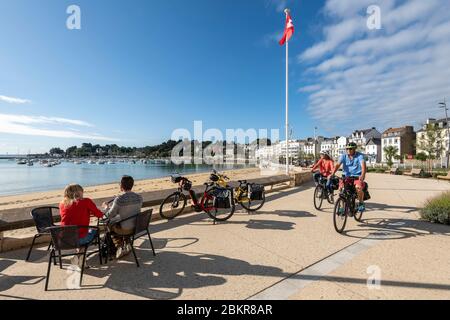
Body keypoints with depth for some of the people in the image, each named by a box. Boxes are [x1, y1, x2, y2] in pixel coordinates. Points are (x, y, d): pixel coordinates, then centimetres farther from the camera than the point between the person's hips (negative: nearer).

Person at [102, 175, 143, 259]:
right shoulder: (139, 197, -7)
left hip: (125, 229, -4)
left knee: (110, 223, 24)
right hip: (138, 226, 5)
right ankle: (127, 244, 31)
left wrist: (106, 207, 8)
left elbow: (110, 215, -11)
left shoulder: (119, 199, -23)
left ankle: (119, 247, 24)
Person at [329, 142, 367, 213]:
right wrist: (332, 174, -28)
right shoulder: (343, 156, 1)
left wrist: (362, 175, -43)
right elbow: (338, 165, -12)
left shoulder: (360, 155, -8)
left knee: (358, 187, -31)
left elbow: (363, 165, -24)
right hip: (347, 177, 3)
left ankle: (361, 203, -1)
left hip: (357, 177, -3)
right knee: (341, 188, -18)